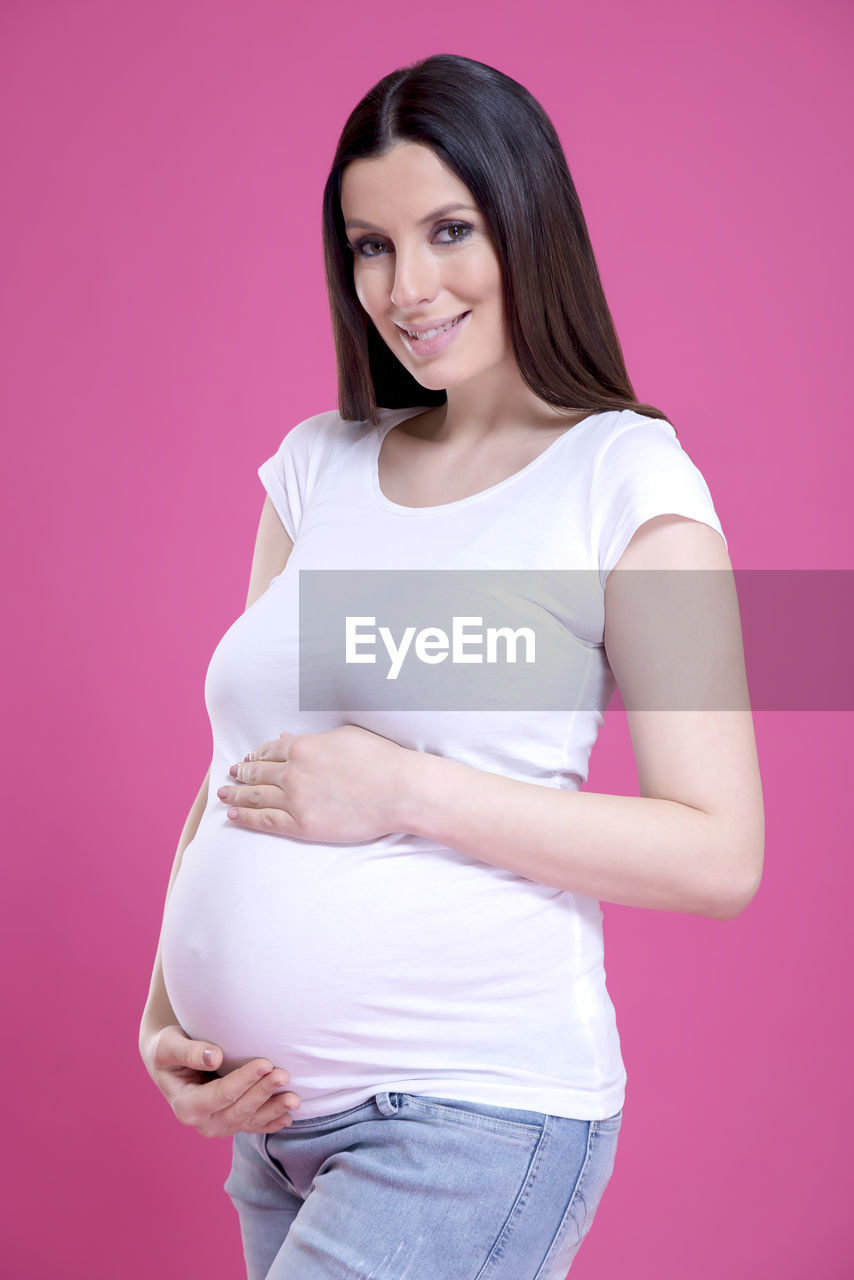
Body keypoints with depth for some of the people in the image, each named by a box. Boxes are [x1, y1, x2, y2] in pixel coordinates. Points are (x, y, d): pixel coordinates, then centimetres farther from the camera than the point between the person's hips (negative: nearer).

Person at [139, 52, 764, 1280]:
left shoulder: (624, 478, -7)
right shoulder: (316, 467, 9)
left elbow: (720, 857, -12)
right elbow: (237, 770, 12)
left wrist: (405, 789, -16)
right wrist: (168, 1012, 0)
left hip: (474, 1116, -5)